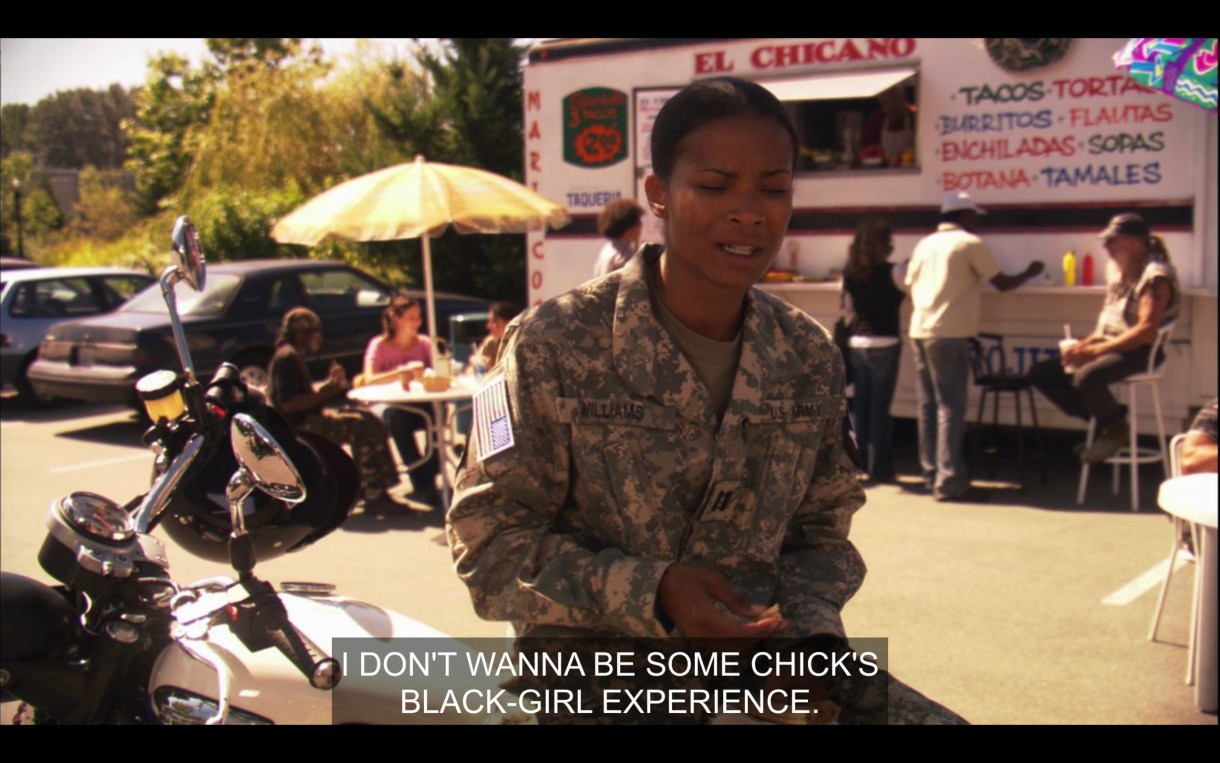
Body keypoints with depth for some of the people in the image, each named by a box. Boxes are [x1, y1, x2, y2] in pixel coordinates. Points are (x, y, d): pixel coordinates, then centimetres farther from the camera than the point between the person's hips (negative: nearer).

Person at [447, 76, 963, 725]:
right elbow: (489, 542, -9)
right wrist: (651, 592, -21)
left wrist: (809, 630, -6)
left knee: (932, 720, -10)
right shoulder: (552, 345, -10)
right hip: (595, 680, -4)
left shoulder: (809, 357, 4)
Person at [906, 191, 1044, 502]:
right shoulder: (970, 244, -2)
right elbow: (1002, 283, 1)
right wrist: (1030, 272, 17)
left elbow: (911, 286, 18)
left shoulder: (925, 244, 16)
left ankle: (932, 474, 16)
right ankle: (950, 482, -7)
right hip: (949, 334, -7)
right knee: (950, 408, -6)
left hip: (919, 331, 7)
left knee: (929, 405, 11)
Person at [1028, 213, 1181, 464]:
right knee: (1041, 372, 0)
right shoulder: (1122, 270, 15)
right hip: (1108, 346, 10)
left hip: (1138, 352, -10)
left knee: (1087, 377, -37)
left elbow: (1147, 331, -23)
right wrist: (1085, 345, 3)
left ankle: (1116, 429, -8)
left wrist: (1097, 350, -24)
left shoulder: (1156, 275, -14)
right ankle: (1103, 421, 6)